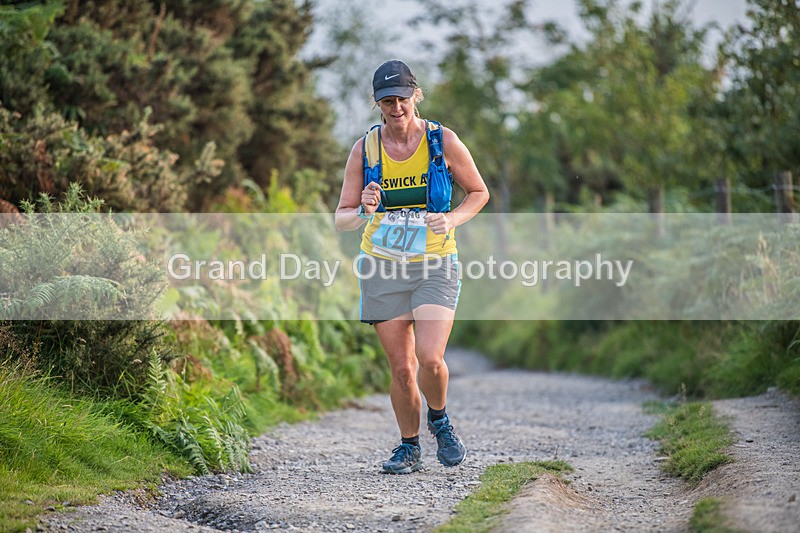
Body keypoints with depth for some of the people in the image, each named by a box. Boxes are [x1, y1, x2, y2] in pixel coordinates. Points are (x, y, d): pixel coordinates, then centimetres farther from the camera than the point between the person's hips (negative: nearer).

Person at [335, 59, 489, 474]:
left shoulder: (443, 141, -5)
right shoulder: (364, 149, -2)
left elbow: (479, 193, 8)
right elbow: (341, 219, 1)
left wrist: (451, 220, -11)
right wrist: (363, 212, -22)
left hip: (435, 266, -1)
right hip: (383, 268, 1)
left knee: (430, 359, -18)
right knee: (401, 368, 1)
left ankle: (439, 419, 14)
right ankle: (409, 447, 22)